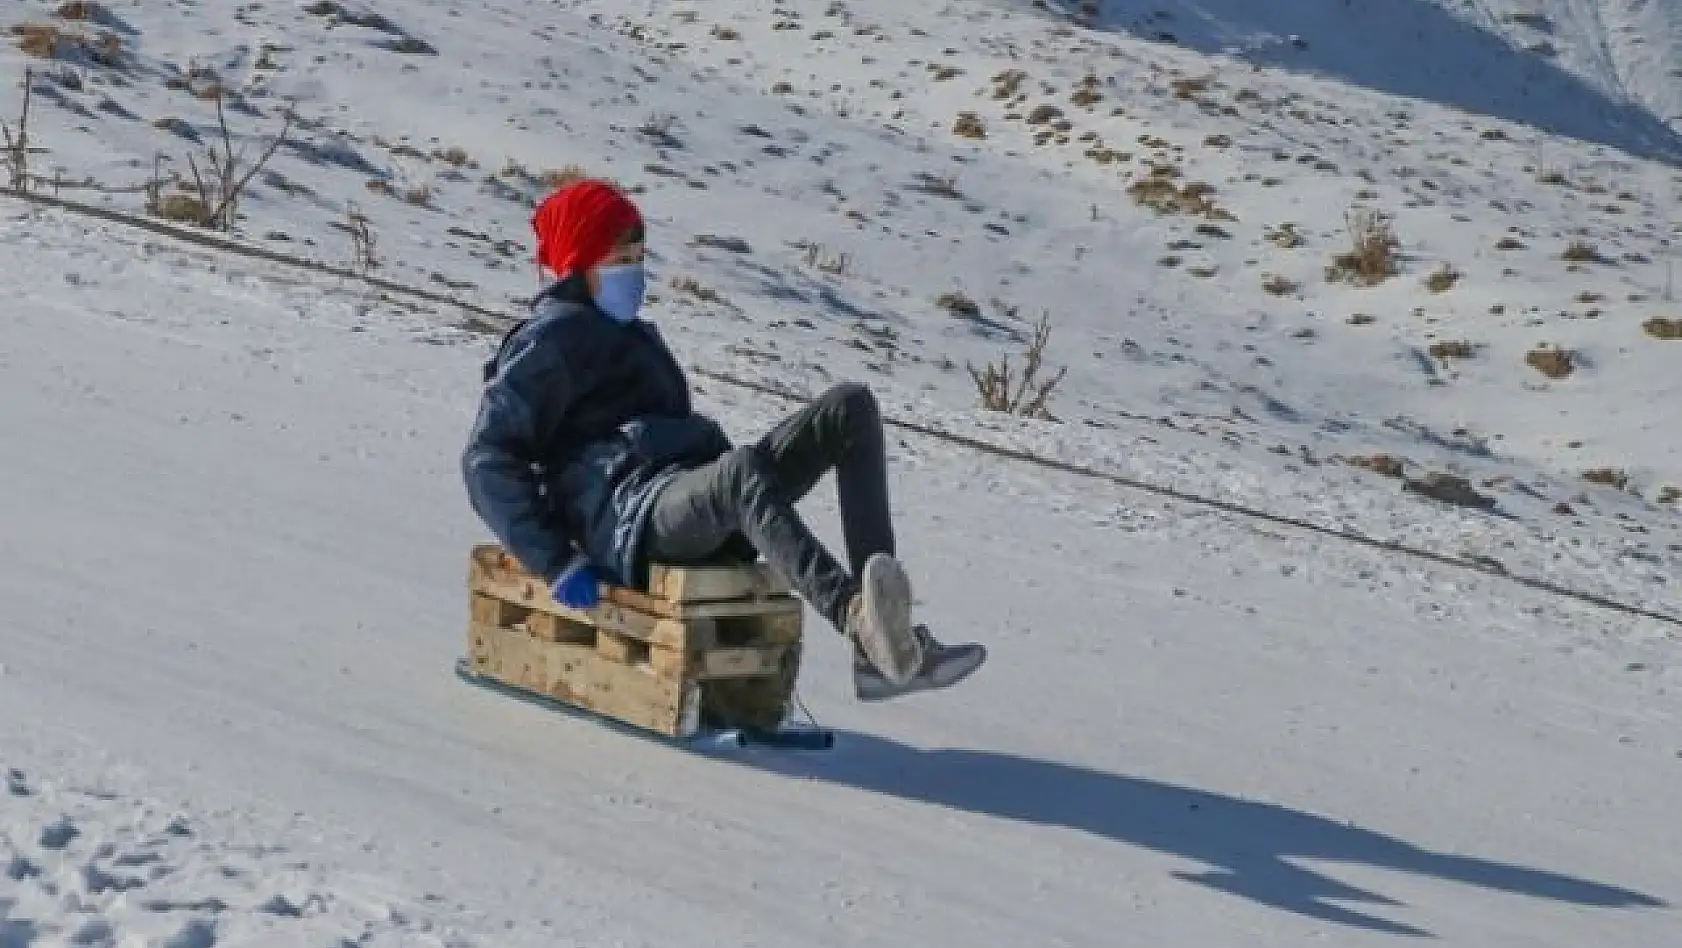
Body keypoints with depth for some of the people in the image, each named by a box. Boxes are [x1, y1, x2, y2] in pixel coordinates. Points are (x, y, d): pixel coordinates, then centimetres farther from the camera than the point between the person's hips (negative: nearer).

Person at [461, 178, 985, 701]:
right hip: (632, 513, -9)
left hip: (698, 498, 9)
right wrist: (555, 562, -15)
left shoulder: (633, 334, 33)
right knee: (743, 471, -40)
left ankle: (884, 655, -25)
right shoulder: (552, 338, 4)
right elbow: (487, 457, -7)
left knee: (851, 406, -6)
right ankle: (860, 620, -67)